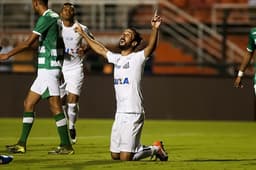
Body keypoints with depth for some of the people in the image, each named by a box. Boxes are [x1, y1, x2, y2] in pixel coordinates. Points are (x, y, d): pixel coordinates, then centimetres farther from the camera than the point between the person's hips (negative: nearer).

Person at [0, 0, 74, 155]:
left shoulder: (46, 18, -14)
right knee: (29, 103, 11)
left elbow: (29, 43, -17)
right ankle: (22, 144, 13)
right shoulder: (55, 17, 14)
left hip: (48, 69, -10)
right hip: (44, 70, 10)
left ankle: (66, 146, -5)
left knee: (55, 106, -8)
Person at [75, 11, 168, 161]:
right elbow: (101, 49, 31)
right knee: (115, 156, 10)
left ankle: (156, 149, 14)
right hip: (119, 114, 8)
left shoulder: (137, 58, -6)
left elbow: (151, 47, -24)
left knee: (125, 158, -10)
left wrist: (155, 29, -41)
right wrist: (83, 34, 38)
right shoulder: (116, 58, 15)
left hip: (133, 115, -7)